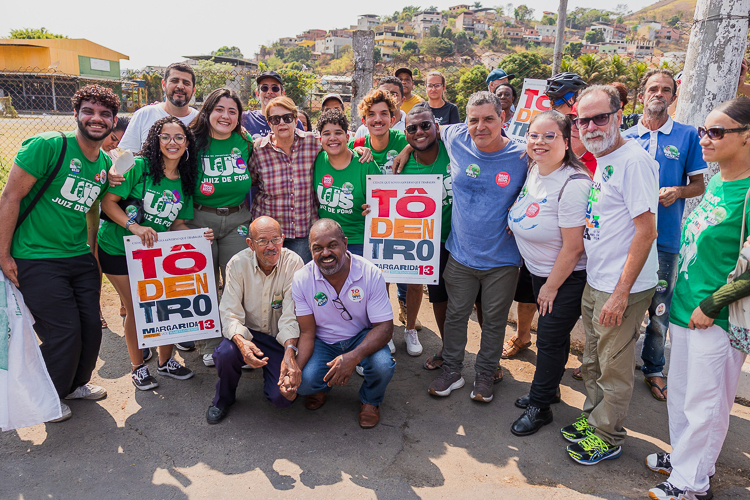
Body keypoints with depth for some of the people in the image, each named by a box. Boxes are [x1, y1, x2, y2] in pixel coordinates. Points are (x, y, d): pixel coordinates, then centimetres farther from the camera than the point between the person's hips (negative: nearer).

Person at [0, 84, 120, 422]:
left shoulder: (106, 163, 7)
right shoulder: (48, 146, -14)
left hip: (80, 258, 7)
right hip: (36, 259, -6)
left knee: (91, 327, 9)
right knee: (65, 332, -4)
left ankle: (76, 383, 37)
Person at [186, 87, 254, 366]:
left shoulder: (246, 144, 5)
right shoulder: (195, 142, -2)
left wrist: (253, 217, 9)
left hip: (237, 219, 2)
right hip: (200, 219, -1)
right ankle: (209, 345, 20)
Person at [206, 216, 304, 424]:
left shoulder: (293, 263, -16)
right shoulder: (238, 264, -11)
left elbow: (291, 315, -22)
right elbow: (230, 313, -16)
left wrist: (290, 352, -38)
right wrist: (241, 342, -37)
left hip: (281, 339, -1)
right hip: (249, 333, 1)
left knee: (282, 397, -16)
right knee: (225, 353, -31)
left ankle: (272, 373, 22)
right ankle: (222, 400, 3)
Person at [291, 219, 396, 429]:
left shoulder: (370, 274, -21)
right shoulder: (302, 280, -17)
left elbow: (384, 327, -20)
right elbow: (307, 333, -11)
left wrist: (354, 357, -39)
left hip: (362, 337, 0)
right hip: (323, 341, 1)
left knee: (383, 366, -31)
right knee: (304, 382, -25)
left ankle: (370, 400, 8)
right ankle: (322, 386, 17)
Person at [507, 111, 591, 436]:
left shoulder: (573, 185, -27)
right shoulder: (534, 169, -1)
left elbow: (572, 247, -24)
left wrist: (551, 287, -16)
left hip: (567, 278, -8)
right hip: (539, 271, 8)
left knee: (550, 339, 4)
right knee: (549, 334, 21)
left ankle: (540, 406, 23)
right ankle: (549, 389, 41)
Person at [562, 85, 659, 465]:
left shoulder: (634, 160, -18)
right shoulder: (598, 160, 9)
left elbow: (646, 231, -21)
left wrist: (622, 292, -21)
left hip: (623, 288, -8)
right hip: (594, 282, 8)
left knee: (614, 368, 8)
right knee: (593, 361, 21)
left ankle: (608, 437, 25)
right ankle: (593, 418, 39)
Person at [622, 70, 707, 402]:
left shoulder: (687, 136, 3)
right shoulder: (626, 138, 8)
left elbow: (699, 184, 5)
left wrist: (678, 191, -15)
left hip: (664, 237, -1)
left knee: (659, 309, 7)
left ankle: (653, 368, 25)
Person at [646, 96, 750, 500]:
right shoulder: (715, 183, 8)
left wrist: (710, 306, -17)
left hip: (717, 320, -8)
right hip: (685, 310, 8)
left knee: (704, 403, 7)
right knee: (680, 391, 21)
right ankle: (682, 456, 40)